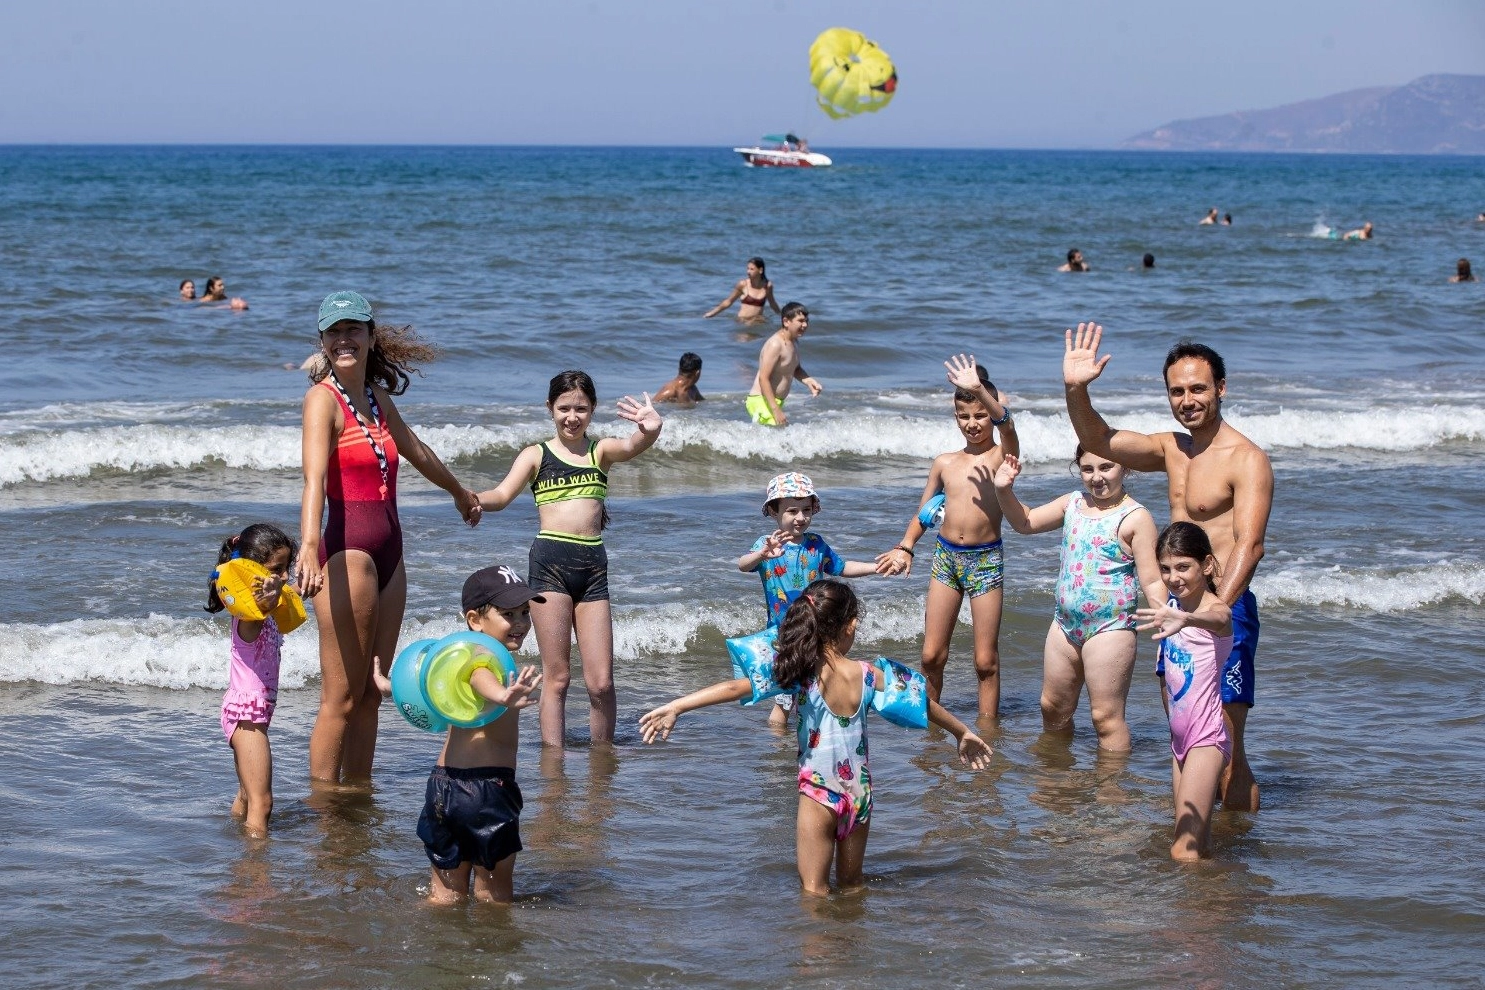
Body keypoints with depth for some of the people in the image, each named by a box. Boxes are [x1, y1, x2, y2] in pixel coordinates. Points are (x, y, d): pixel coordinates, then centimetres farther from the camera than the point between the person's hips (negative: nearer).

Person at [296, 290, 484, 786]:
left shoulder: (376, 395, 13)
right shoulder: (323, 398, -10)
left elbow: (415, 451, 32)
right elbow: (314, 478, -26)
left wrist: (461, 493, 49)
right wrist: (308, 547, -42)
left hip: (388, 553, 8)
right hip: (349, 552, -8)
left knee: (371, 695, 11)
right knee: (340, 699, -5)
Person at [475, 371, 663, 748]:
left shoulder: (601, 450, 12)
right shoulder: (536, 455, 9)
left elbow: (631, 447, -10)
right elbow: (503, 494, -3)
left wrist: (651, 431, -35)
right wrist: (473, 500, -27)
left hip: (593, 563, 2)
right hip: (550, 560, -2)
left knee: (601, 682, 1)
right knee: (556, 676, -3)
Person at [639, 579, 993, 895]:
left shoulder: (801, 674, -13)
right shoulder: (867, 674, -3)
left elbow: (736, 688, -23)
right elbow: (922, 703, 10)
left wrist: (675, 707, -25)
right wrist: (963, 732, 26)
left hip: (818, 794, -4)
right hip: (859, 793, 4)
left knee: (815, 893, 6)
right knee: (851, 886, 19)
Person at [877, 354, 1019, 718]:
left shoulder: (1002, 456, -3)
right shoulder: (945, 463, 9)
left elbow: (1007, 425, -25)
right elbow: (923, 512, 19)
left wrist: (980, 389, -39)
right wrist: (905, 547, 4)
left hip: (986, 560, -4)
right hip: (945, 556, 4)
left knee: (986, 660, 0)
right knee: (932, 655, 5)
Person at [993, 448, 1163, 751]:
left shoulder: (1135, 517, -10)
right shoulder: (1073, 503, 9)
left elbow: (1152, 582, -13)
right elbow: (1024, 522, 20)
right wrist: (1004, 491, 2)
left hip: (1109, 627, -7)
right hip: (1065, 623, 8)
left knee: (1106, 716, -7)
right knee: (1053, 709, 17)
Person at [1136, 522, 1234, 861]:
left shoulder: (1216, 609, -15)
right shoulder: (1171, 606, 9)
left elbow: (1219, 620, -42)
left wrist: (1184, 620, -63)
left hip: (1207, 735, -8)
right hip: (1180, 736, 8)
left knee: (1184, 851, -15)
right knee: (1197, 843, 10)